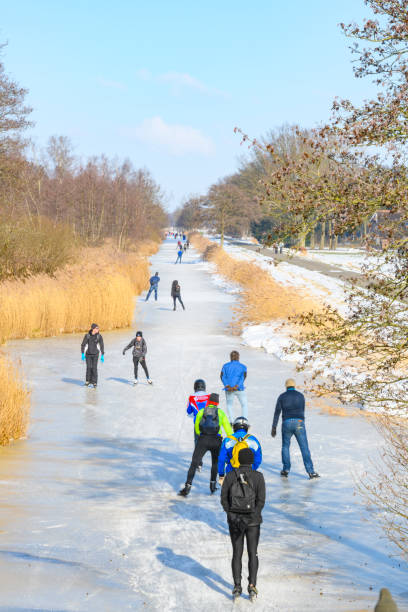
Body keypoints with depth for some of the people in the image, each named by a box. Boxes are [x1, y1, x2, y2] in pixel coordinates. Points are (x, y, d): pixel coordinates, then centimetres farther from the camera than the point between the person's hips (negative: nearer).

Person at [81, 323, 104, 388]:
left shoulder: (99, 336, -9)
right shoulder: (87, 335, -9)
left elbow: (101, 346, -5)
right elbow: (83, 345, -4)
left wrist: (102, 355, -8)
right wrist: (82, 354, -10)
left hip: (95, 354, -1)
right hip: (88, 354, 1)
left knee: (94, 368, -7)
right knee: (89, 367, -1)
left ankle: (94, 382, 0)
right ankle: (88, 381, 19)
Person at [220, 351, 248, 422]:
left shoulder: (225, 366, 9)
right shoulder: (243, 366, 6)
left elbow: (222, 376, -4)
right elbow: (243, 377, -8)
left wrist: (228, 386, -15)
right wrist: (236, 386, -18)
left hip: (228, 389, 1)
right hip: (240, 389, -1)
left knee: (229, 404, 20)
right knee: (244, 404, 13)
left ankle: (231, 421, 8)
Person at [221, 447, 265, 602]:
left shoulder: (230, 475, -4)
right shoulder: (258, 476, -8)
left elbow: (224, 498, -3)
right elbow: (261, 500, -12)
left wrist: (231, 514, 3)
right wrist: (254, 517, -7)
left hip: (234, 519, 1)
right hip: (253, 519, -1)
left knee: (237, 553, 12)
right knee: (252, 553, 12)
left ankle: (237, 587, 6)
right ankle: (252, 586, 2)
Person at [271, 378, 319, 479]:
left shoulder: (282, 397, 6)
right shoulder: (300, 395, 8)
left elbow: (277, 413, 3)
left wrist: (274, 428, 6)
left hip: (286, 423, 0)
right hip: (299, 423, 0)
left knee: (285, 446, 19)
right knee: (304, 448, 0)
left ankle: (286, 470, 16)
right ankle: (311, 472, -5)